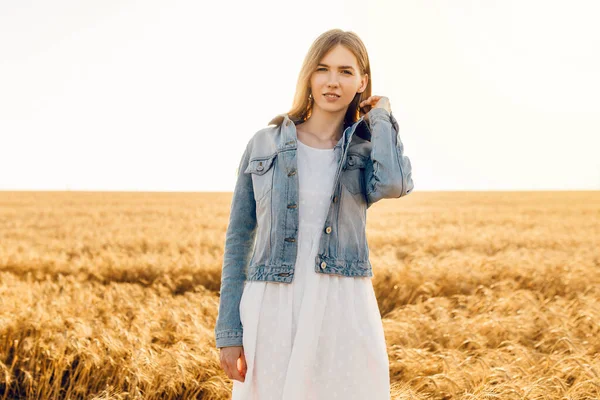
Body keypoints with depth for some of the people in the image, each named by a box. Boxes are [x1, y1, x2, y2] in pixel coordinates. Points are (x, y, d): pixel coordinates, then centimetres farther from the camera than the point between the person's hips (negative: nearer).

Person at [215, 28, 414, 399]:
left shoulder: (367, 149, 5)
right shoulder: (265, 144, 4)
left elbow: (392, 185, -21)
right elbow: (239, 240, 6)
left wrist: (381, 118, -4)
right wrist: (229, 332, 2)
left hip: (342, 310, 0)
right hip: (273, 310, 0)